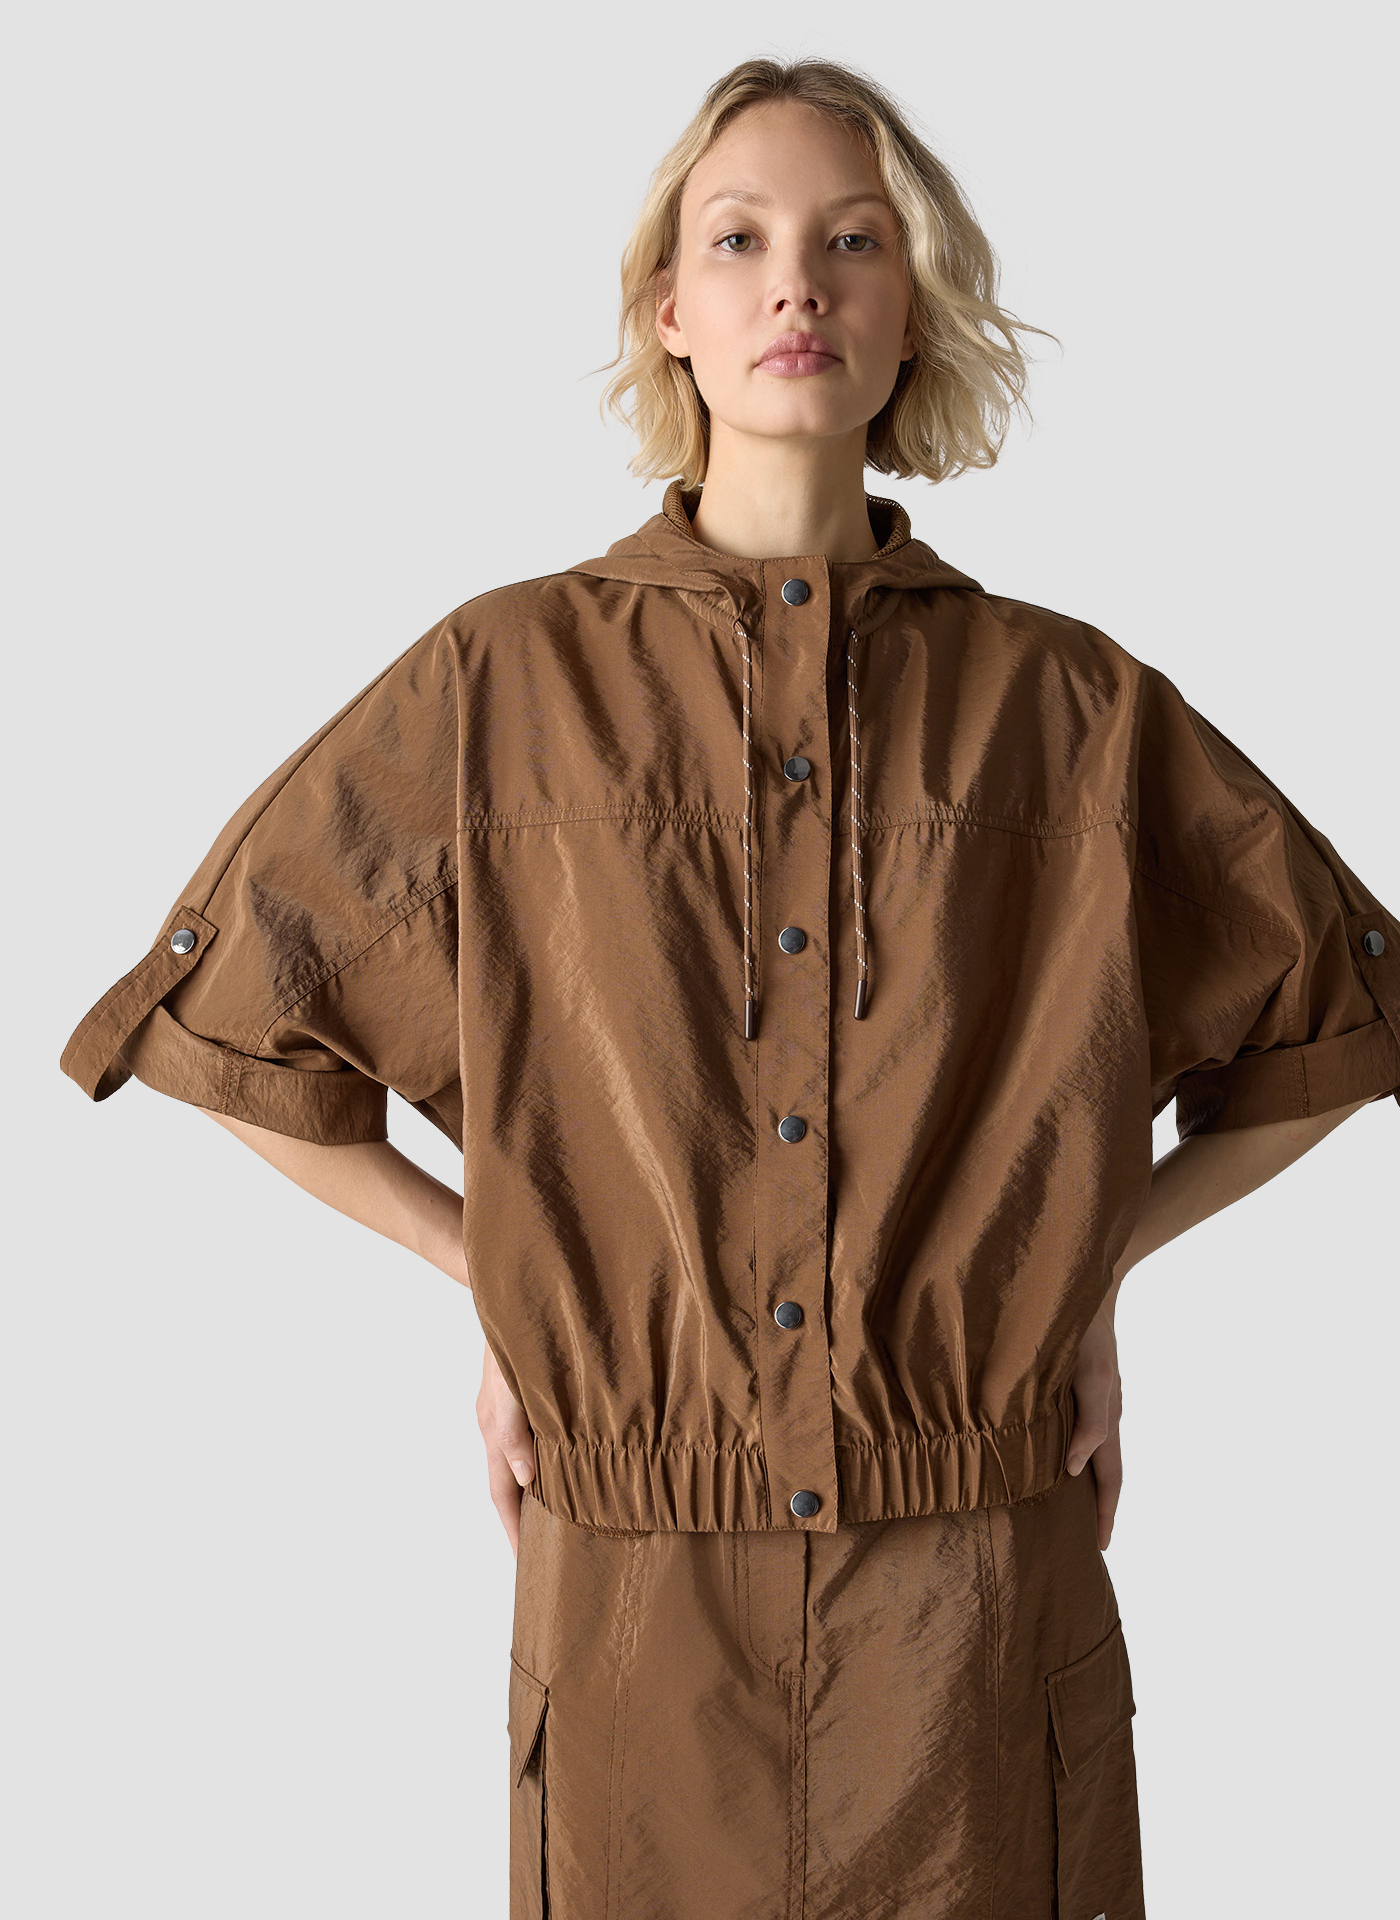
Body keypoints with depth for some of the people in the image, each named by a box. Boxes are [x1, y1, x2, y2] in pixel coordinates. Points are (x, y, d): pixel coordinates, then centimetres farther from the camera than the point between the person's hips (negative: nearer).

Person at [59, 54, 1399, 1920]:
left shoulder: (1066, 702, 0)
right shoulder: (507, 681, -2)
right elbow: (224, 1010, 7)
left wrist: (1094, 1262, 5)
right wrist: (491, 1275, 3)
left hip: (985, 1585, 1)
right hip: (637, 1575, 0)